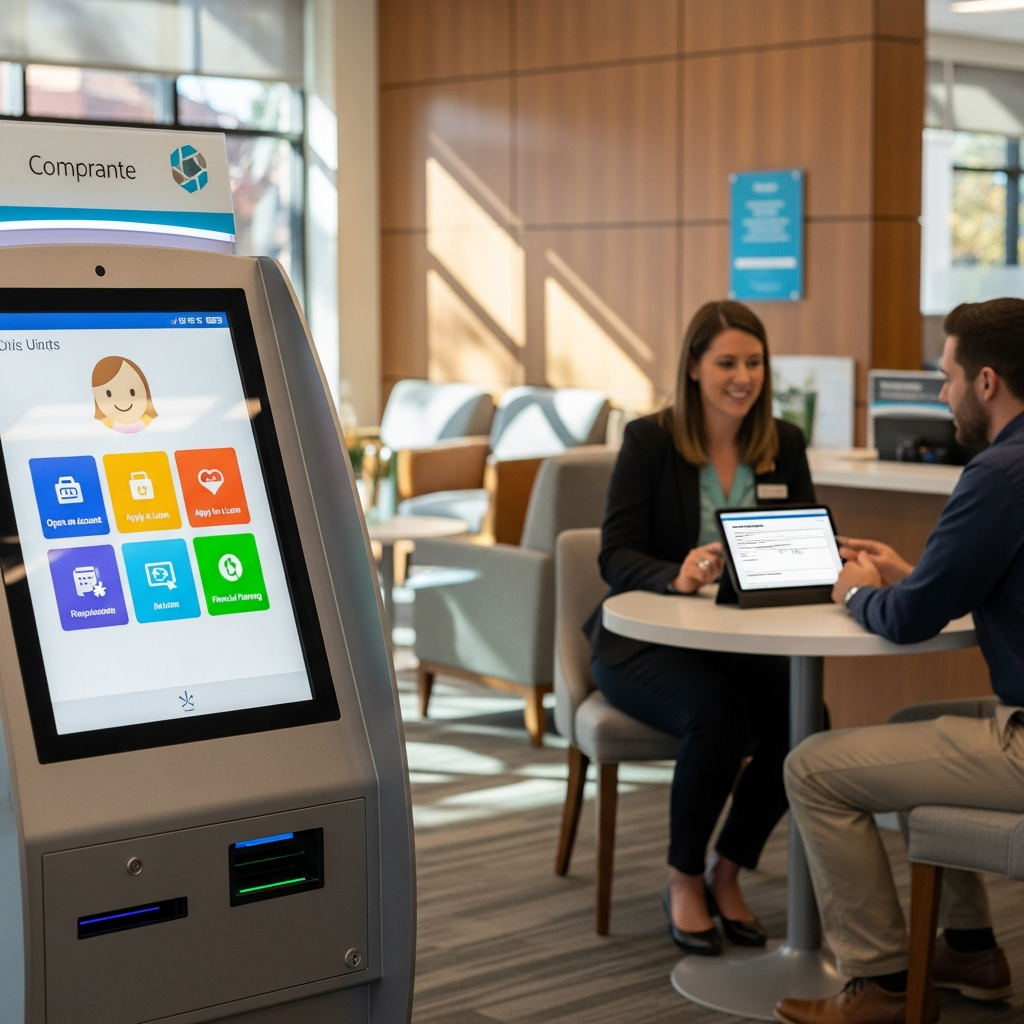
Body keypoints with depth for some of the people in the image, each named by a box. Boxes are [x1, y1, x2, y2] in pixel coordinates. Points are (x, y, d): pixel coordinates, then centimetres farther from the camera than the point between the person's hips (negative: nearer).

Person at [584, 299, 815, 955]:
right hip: (647, 642, -4)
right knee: (719, 716, -33)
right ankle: (684, 882, -7)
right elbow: (616, 556, -13)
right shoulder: (649, 440, -6)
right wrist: (677, 575, -34)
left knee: (802, 717, -26)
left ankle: (726, 873, -1)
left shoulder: (784, 445, 7)